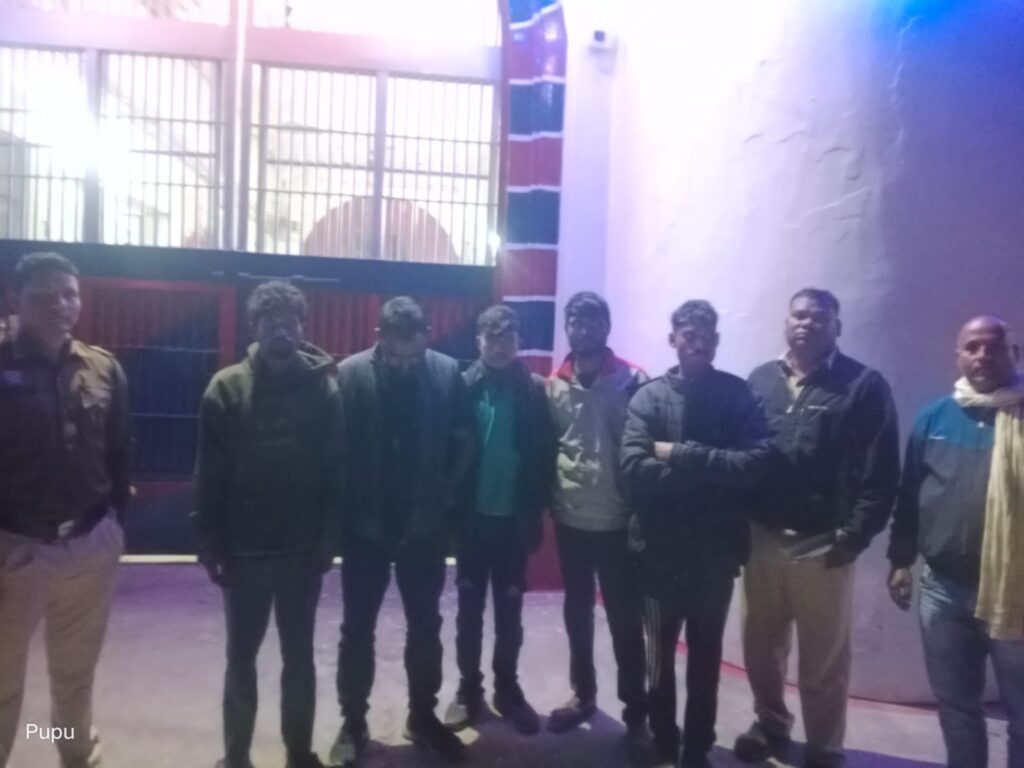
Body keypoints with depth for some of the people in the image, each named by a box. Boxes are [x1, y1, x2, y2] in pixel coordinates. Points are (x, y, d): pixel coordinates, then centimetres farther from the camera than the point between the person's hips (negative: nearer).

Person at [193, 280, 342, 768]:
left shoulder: (323, 386, -4)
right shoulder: (228, 387, -3)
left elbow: (336, 470, -4)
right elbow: (209, 473, -3)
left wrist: (327, 538, -7)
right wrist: (210, 542, -6)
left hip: (303, 549, 0)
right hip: (244, 549, 0)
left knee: (299, 656, 14)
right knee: (241, 658, 15)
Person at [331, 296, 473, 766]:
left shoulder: (448, 374, -8)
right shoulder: (349, 375, -11)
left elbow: (463, 443, -2)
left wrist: (444, 500, -4)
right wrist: (348, 509, -8)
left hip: (425, 526, 1)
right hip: (365, 527, -1)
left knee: (425, 627, 15)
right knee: (358, 629, 12)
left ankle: (423, 716, 35)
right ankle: (353, 722, 32)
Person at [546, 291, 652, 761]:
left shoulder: (632, 381, -7)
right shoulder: (554, 385, 3)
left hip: (617, 519, -3)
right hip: (570, 517, 4)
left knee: (624, 619, 5)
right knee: (577, 611, 18)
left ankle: (636, 714, 21)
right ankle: (583, 693, 37)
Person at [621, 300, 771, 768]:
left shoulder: (738, 395, -2)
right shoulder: (649, 397, -4)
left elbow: (756, 464, -16)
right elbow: (634, 469, -17)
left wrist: (682, 456, -19)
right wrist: (709, 471, -18)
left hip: (716, 550, 1)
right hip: (661, 549, 0)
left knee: (706, 657, 17)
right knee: (660, 656, 15)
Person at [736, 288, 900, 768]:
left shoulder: (863, 385, -5)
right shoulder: (760, 381, 7)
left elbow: (880, 471, -9)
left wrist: (855, 534, -13)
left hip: (823, 545, -3)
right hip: (763, 538, 4)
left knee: (824, 658, 11)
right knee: (760, 645, 17)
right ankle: (770, 726, 40)